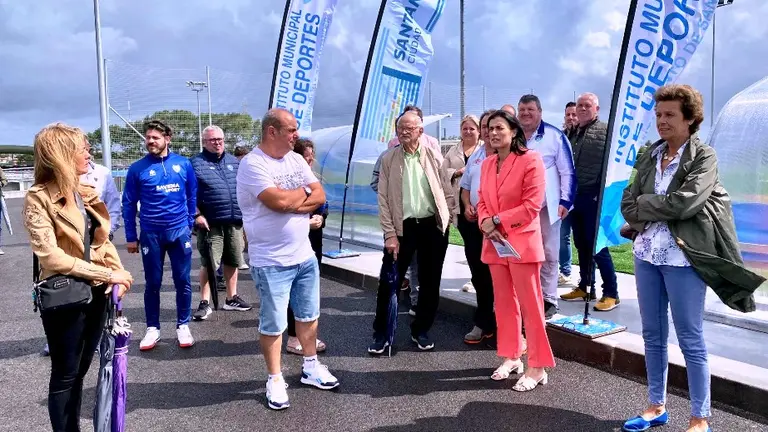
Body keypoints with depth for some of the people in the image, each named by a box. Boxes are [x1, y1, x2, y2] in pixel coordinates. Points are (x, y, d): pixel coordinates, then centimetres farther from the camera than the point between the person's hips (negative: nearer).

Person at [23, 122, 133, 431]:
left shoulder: (87, 193, 8)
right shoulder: (39, 198, -13)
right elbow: (51, 257, -21)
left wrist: (118, 274, -4)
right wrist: (108, 273, -21)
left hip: (97, 292, 6)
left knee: (80, 371, 17)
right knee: (65, 375, 9)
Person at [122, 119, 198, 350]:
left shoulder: (183, 164, 0)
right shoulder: (137, 168, -3)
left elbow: (192, 196, 9)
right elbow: (128, 203, 2)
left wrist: (190, 225, 8)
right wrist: (131, 237, 2)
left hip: (180, 231, 1)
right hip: (151, 234, 0)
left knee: (183, 281, 7)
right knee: (152, 283, 9)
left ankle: (183, 326, 21)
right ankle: (152, 328, 22)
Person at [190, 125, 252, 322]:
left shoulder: (234, 162, 14)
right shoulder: (196, 163, -3)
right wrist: (197, 215, -14)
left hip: (235, 221, 5)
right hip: (211, 223, -5)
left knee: (233, 261, 13)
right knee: (208, 263, -1)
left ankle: (232, 298, 26)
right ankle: (205, 303, 9)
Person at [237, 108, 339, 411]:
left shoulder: (296, 159, 7)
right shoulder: (252, 164, -15)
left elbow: (320, 196, 1)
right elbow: (278, 201, -27)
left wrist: (291, 203, -15)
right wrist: (304, 191, -8)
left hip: (305, 256, 7)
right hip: (272, 262, -7)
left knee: (308, 315, 18)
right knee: (273, 324, 6)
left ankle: (311, 367, 35)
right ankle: (275, 380, 22)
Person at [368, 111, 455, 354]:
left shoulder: (434, 156, 3)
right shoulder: (389, 159, 1)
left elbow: (447, 191, 7)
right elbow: (383, 199, -2)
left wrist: (451, 220, 1)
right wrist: (390, 233, -8)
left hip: (433, 225, 2)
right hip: (402, 226, -1)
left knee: (430, 282, 9)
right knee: (389, 281, 0)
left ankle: (420, 331, 26)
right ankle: (381, 333, 14)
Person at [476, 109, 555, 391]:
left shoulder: (530, 160, -9)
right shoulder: (487, 164, 12)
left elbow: (532, 205, -14)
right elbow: (482, 201, 13)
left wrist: (497, 220, -13)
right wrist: (485, 224, -8)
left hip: (522, 242, -7)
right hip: (494, 244, 7)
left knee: (530, 305, -1)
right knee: (504, 303, 14)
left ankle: (537, 367, 9)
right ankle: (511, 357, 28)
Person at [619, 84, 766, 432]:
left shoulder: (704, 156, -5)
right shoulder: (650, 156, 10)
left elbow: (684, 202, -19)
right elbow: (627, 203, 5)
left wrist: (643, 204, -7)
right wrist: (657, 213, -11)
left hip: (682, 258, -5)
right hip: (646, 254, 6)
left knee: (691, 340, 3)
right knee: (652, 335, 14)